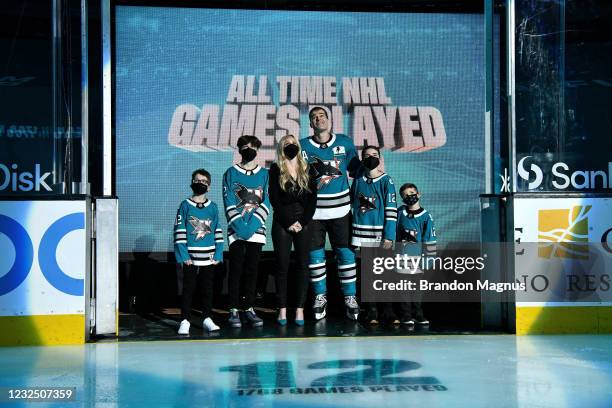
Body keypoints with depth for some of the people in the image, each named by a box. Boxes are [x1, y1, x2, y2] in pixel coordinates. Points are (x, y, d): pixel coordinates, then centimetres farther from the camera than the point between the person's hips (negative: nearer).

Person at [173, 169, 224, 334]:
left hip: (209, 257, 2)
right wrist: (183, 255, -10)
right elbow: (179, 231, -3)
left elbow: (218, 232, 8)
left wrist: (218, 254, 1)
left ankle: (207, 319, 19)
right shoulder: (185, 206, -1)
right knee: (188, 288, 3)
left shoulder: (213, 207, 6)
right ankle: (185, 321, 8)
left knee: (207, 288, 10)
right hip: (190, 257, -2)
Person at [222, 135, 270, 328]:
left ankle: (249, 309, 12)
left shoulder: (265, 174, 9)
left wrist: (252, 224, -11)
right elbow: (229, 204, -2)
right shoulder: (231, 173, 5)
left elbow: (266, 203, 2)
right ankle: (234, 310, 2)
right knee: (236, 270, -2)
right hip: (236, 230, -2)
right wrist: (240, 225, -14)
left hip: (256, 229, 2)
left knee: (252, 270, 5)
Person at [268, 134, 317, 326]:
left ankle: (300, 309, 4)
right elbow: (274, 199, -2)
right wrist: (288, 223, -9)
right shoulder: (276, 169, 4)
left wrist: (302, 222, -8)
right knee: (282, 266, -1)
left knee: (303, 265, 0)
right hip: (282, 224, -2)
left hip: (303, 223, 2)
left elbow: (313, 199, 4)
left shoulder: (307, 170, 10)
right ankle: (282, 310, 3)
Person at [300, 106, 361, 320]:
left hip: (339, 208, 0)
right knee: (315, 254, 5)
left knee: (345, 253, 1)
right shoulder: (303, 146, 4)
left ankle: (350, 297, 10)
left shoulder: (345, 142, 6)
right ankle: (320, 297, 19)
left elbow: (356, 170, 13)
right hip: (313, 209, 0)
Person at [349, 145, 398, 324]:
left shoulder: (386, 181, 0)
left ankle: (388, 311, 8)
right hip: (362, 234, 2)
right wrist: (351, 234, 8)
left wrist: (389, 237, -12)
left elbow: (391, 210, -5)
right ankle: (371, 312, 11)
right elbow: (352, 207, 15)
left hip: (381, 235, -2)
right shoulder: (358, 181, 9)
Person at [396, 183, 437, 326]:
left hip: (417, 255, 0)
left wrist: (430, 259, -3)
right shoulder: (400, 213, 3)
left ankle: (417, 314, 17)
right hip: (402, 255, 0)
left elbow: (430, 239, 0)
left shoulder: (425, 216, 0)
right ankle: (406, 315, 4)